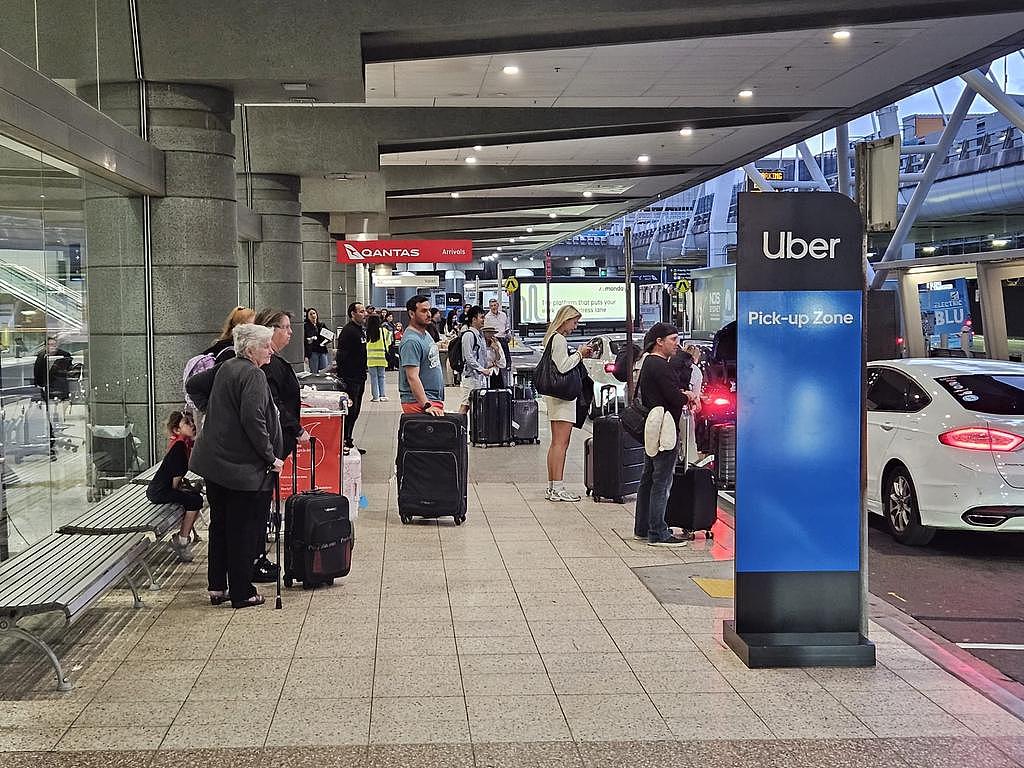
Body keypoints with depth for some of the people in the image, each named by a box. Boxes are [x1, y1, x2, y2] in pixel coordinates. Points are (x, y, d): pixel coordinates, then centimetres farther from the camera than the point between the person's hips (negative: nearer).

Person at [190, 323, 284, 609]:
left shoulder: (226, 368, 11)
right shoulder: (253, 375, -17)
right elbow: (253, 420, -25)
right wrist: (270, 457, -17)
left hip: (214, 462, 9)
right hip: (243, 466, -9)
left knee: (220, 525, 16)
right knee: (244, 530, 1)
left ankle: (217, 587, 23)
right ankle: (241, 593, 8)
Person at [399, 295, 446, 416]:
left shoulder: (426, 334, 17)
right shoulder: (411, 341, -15)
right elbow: (412, 377, -22)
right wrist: (426, 406, -28)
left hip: (435, 400, 9)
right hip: (418, 402, -9)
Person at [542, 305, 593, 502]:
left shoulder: (552, 338, 17)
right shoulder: (559, 339, -13)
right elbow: (563, 367, -20)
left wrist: (580, 354, 13)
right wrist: (579, 354, -7)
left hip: (554, 396, 11)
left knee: (556, 442, 13)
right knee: (561, 443, -10)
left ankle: (552, 486, 16)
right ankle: (558, 489, -10)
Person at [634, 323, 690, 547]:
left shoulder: (648, 363, 16)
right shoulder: (660, 366, -16)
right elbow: (676, 398, -22)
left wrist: (681, 395, 6)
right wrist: (688, 397, 0)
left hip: (651, 430, 11)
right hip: (664, 428, -11)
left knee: (649, 479, 15)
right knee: (662, 482, -8)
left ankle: (642, 528, 23)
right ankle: (658, 533, -6)